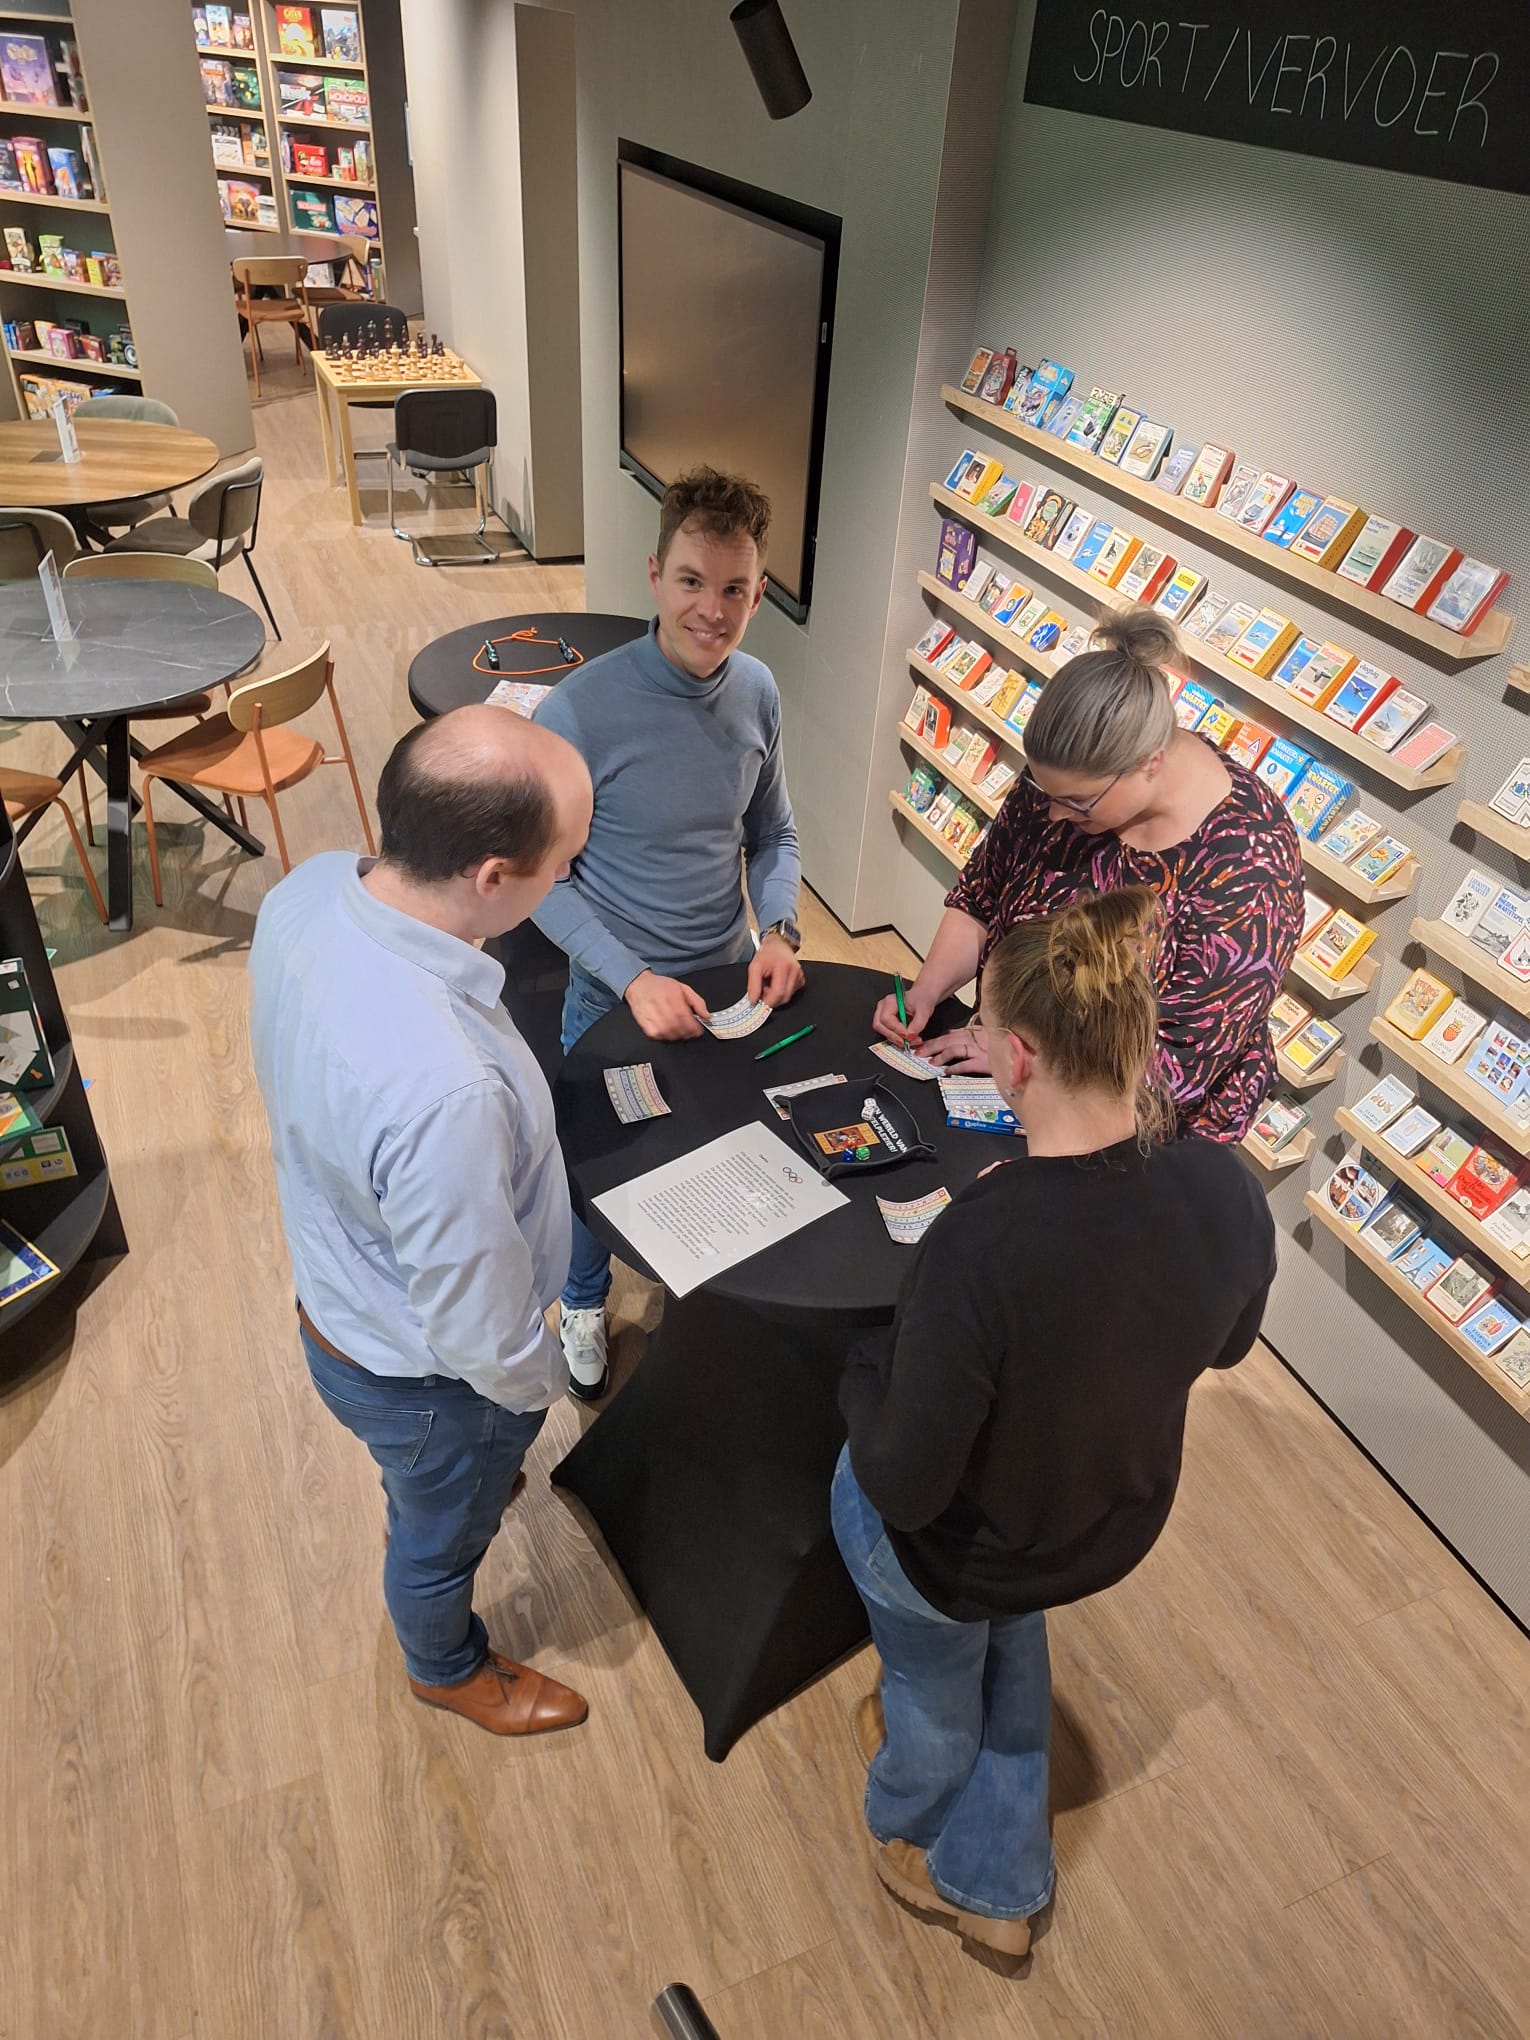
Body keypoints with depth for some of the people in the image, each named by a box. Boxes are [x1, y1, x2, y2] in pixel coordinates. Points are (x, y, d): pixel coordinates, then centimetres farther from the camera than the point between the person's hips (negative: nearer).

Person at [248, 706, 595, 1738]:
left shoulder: (310, 889, -21)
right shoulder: (443, 1092, -47)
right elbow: (479, 1331, -31)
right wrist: (536, 1384, -8)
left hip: (340, 1286, 6)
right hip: (424, 1375, -6)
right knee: (444, 1533, 29)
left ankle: (432, 1493, 74)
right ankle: (449, 1668, 61)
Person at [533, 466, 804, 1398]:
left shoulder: (758, 692, -9)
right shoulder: (581, 710, -25)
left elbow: (774, 834, 4)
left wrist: (778, 931, -13)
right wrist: (635, 981, -26)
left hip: (733, 981, 4)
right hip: (617, 996, -4)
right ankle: (586, 1302, 50)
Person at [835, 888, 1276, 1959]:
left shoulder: (980, 1243, -41)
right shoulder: (1227, 1188, -23)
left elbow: (902, 1486, -30)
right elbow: (1226, 1343, 0)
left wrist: (864, 1370, -11)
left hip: (960, 1552, -4)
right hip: (1117, 1525, 5)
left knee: (933, 1676, 31)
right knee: (1011, 1643, 37)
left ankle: (916, 1824, 65)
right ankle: (997, 1887, 59)